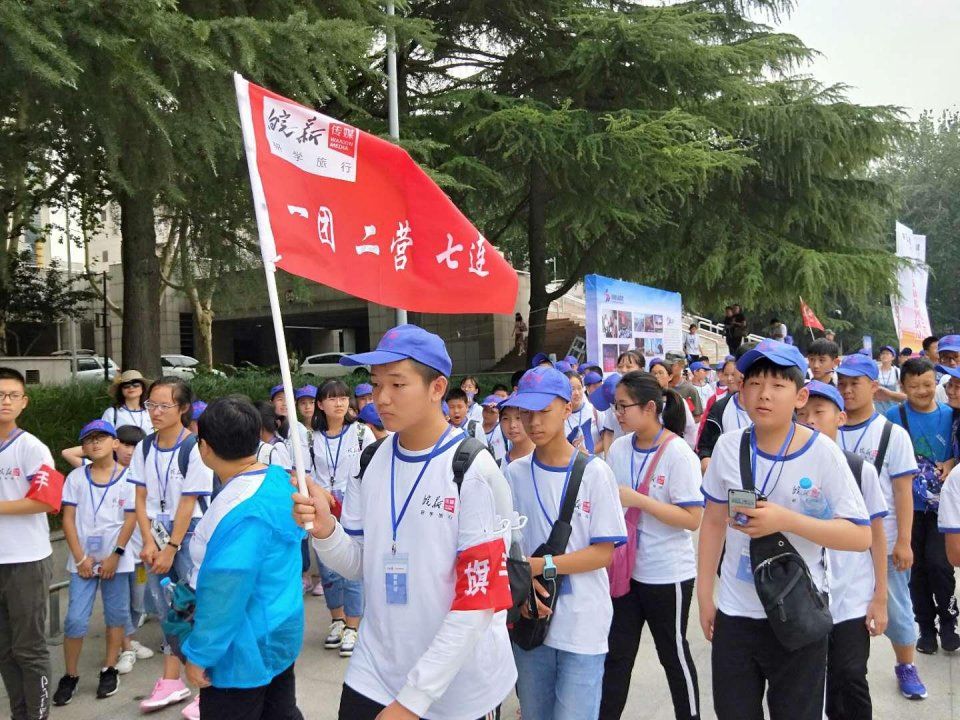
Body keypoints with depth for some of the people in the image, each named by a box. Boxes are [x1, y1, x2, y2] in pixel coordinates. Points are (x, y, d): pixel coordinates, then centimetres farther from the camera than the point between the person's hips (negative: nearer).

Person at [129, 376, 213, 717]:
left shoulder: (194, 448, -14)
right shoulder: (145, 447, 3)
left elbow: (188, 503, -14)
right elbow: (141, 499, 4)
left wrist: (170, 549, -12)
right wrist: (149, 543, -5)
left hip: (189, 535, -5)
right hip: (156, 533, 5)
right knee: (167, 611, 13)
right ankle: (172, 683, 25)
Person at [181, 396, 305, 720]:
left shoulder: (240, 511, -29)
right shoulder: (278, 478, -1)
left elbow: (225, 593, -27)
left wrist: (199, 654, -17)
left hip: (242, 655, -9)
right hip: (281, 636, 9)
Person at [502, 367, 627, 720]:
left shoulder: (594, 472, -6)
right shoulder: (514, 473, 1)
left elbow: (604, 552, -8)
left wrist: (540, 565, -18)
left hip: (582, 625, -3)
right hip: (530, 619, 3)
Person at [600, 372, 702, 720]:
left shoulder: (678, 454, -15)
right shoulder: (618, 448, 1)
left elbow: (693, 519, -20)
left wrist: (638, 500, -24)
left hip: (667, 574, -5)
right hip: (625, 567, 5)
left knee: (674, 654, 12)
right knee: (616, 654, 10)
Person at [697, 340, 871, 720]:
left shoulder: (823, 453, -13)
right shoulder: (728, 446, -4)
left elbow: (861, 536, -14)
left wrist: (786, 520, -26)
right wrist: (704, 595, 7)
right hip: (734, 615, 3)